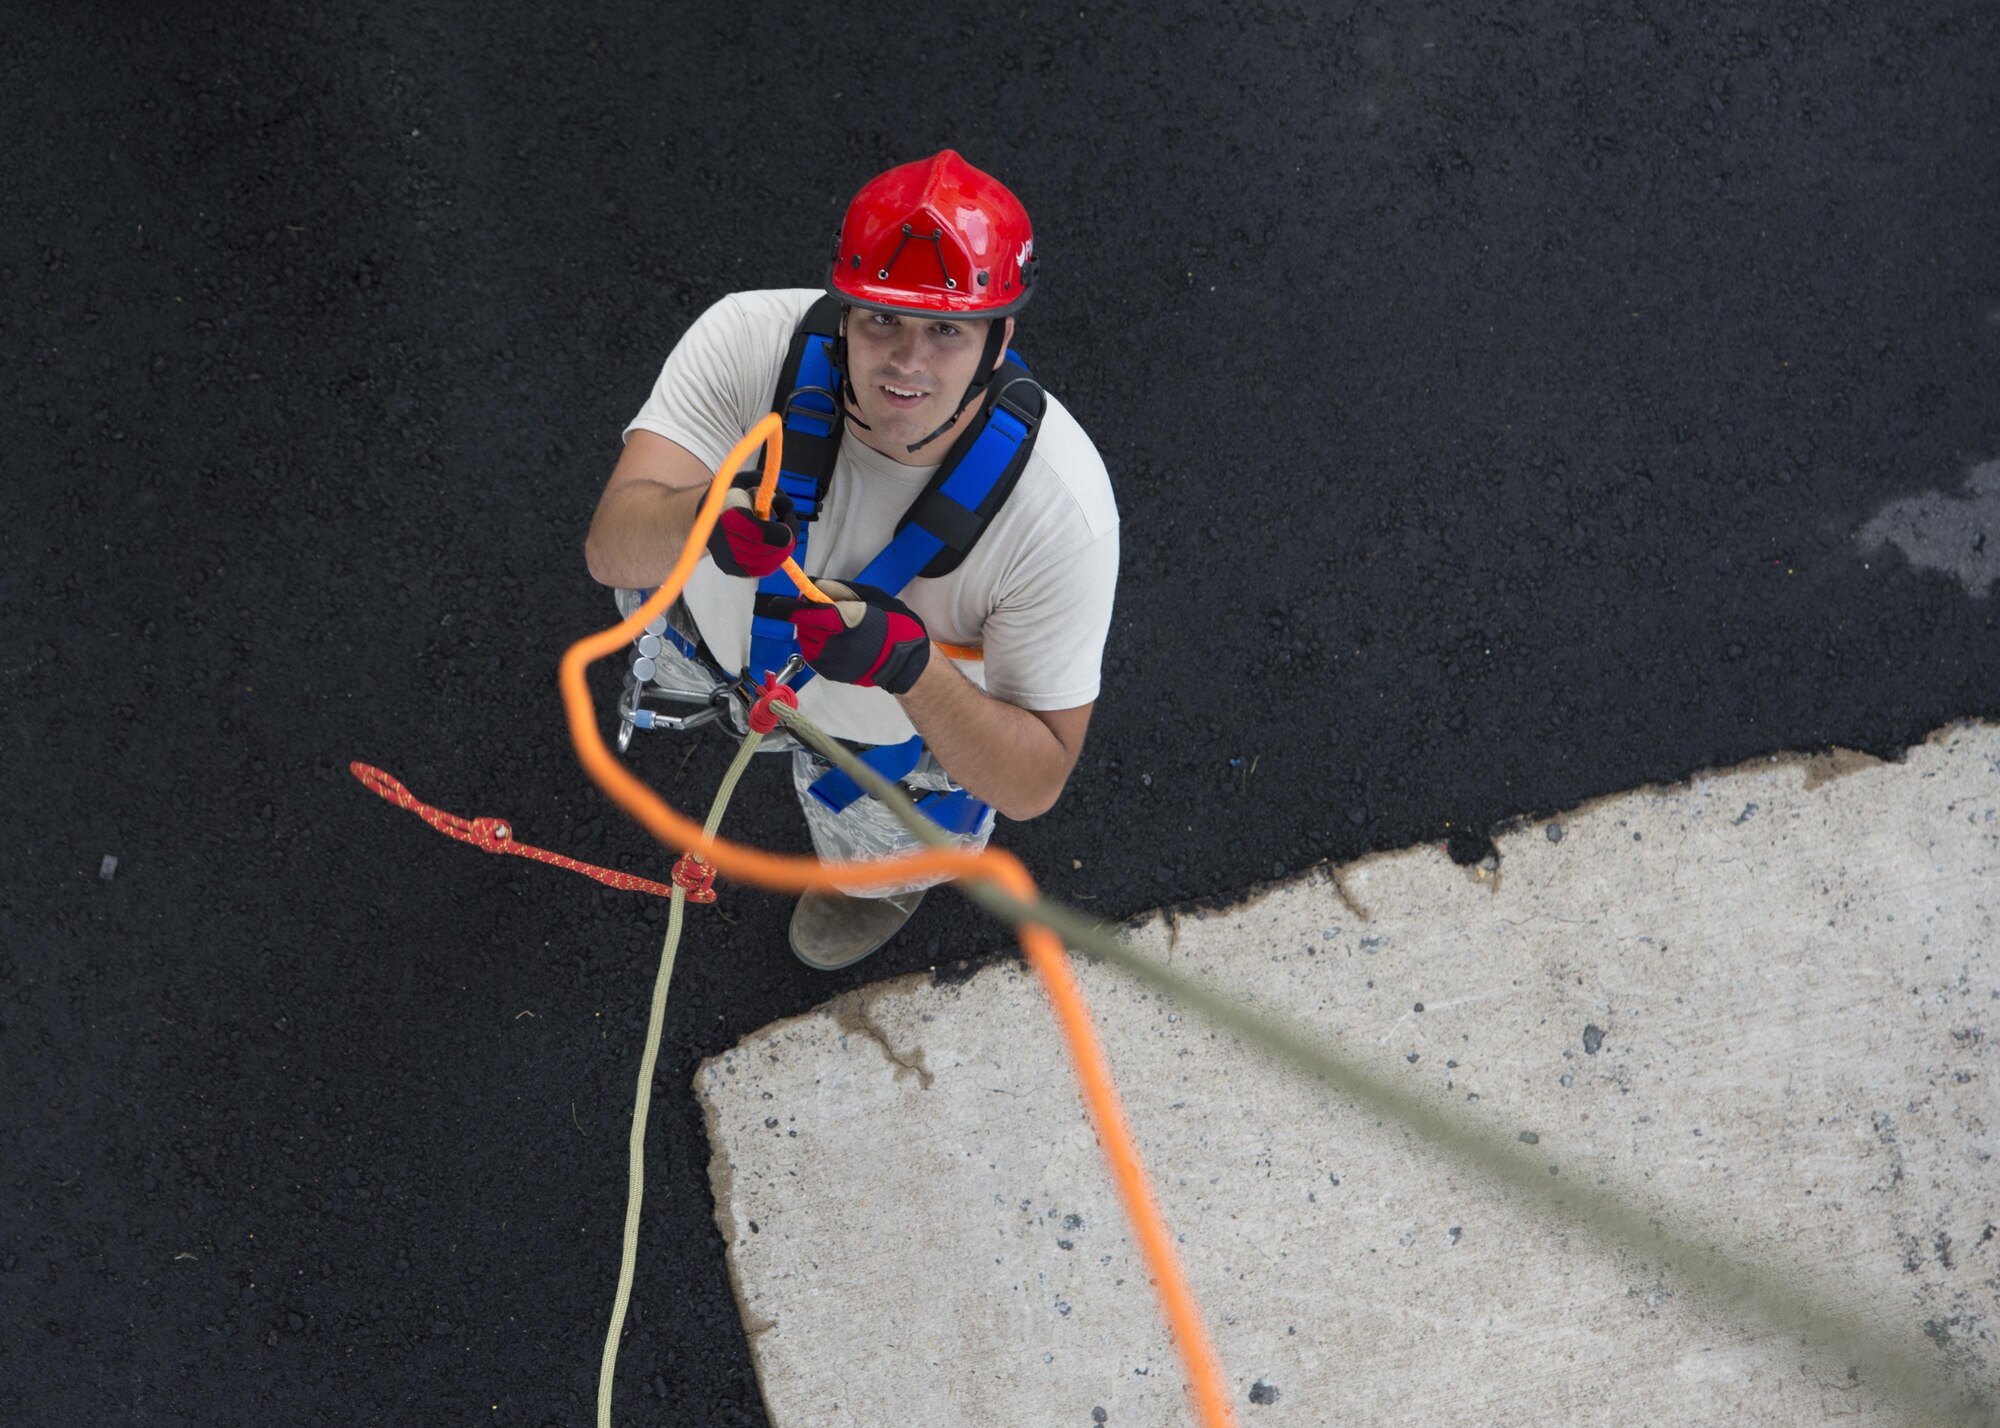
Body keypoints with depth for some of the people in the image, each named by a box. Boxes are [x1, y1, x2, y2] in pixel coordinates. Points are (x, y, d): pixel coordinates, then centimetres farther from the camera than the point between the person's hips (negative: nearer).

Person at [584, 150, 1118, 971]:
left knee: (877, 857, 24)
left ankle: (887, 876, 63)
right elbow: (611, 549, -44)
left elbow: (1033, 788, -36)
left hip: (904, 721, -2)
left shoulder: (1061, 508, -42)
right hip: (724, 618, 2)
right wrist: (705, 518, -67)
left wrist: (910, 664, -54)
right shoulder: (748, 340, -37)